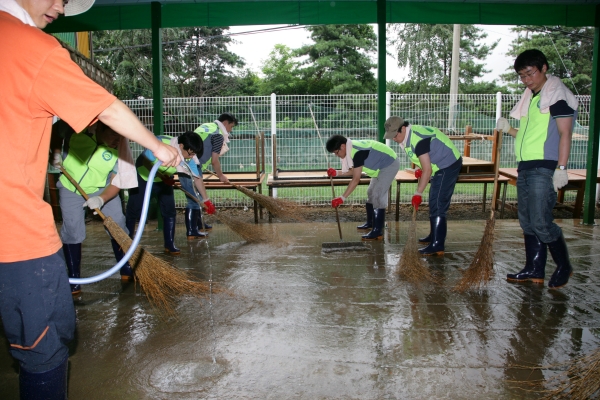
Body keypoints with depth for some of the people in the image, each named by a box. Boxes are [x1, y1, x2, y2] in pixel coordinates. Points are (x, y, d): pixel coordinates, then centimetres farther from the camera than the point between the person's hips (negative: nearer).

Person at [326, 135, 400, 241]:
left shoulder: (357, 152, -31)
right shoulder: (352, 149, -2)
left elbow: (356, 179, -32)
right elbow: (354, 171, 7)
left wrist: (342, 198, -32)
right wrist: (337, 173, -6)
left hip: (390, 164, -11)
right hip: (382, 166, 11)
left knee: (378, 196, -16)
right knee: (371, 193, 17)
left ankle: (378, 232, -14)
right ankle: (370, 223, 33)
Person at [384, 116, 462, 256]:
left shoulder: (418, 139, -27)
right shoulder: (407, 137, 4)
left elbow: (427, 169, -27)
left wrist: (418, 193, -23)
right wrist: (420, 170, 0)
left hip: (448, 166, -11)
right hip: (441, 166, 11)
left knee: (438, 206, -12)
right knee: (434, 203, 19)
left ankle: (437, 246, -10)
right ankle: (434, 236, 32)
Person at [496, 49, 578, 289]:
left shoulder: (557, 94, -5)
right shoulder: (531, 98, 20)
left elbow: (565, 133, -11)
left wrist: (561, 168, -18)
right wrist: (509, 129, 7)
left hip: (544, 169, -9)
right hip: (525, 167, 9)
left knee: (541, 223, -9)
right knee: (527, 222, 10)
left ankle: (564, 267, 11)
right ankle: (534, 270, 19)